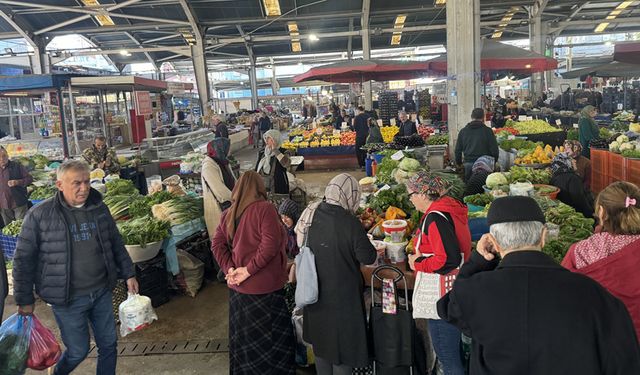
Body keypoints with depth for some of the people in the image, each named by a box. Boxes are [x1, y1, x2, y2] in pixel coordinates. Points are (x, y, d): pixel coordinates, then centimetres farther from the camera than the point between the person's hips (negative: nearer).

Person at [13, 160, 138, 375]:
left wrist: (128, 274, 10)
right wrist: (24, 300, -3)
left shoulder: (99, 209, 1)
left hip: (102, 292, 4)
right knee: (78, 351, 9)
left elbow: (116, 244, 12)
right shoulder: (39, 215, -12)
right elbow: (23, 259, -6)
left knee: (109, 345, 13)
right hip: (68, 300, -4)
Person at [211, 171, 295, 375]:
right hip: (263, 288, -6)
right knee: (271, 339, 7)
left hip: (238, 288, 6)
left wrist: (229, 268, -4)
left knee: (243, 338, 20)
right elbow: (270, 245, -22)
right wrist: (249, 270, -17)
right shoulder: (264, 208, -14)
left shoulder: (228, 213, 5)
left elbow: (217, 245, 3)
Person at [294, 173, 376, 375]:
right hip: (342, 294, -6)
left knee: (321, 339, 21)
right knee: (343, 341, 10)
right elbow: (368, 257, -16)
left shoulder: (311, 215, -5)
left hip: (316, 292, 6)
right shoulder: (349, 222, -22)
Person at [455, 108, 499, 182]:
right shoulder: (487, 131, -5)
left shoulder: (463, 131, 5)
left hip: (468, 164, 2)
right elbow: (494, 150, -3)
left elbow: (458, 150, 9)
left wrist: (459, 163, 21)